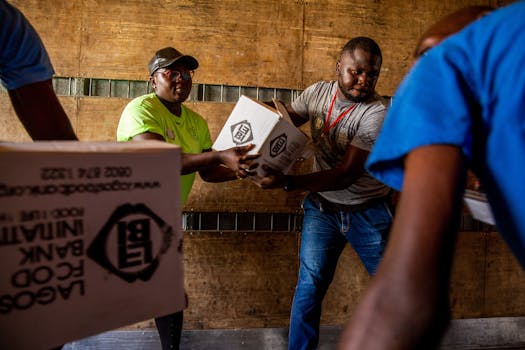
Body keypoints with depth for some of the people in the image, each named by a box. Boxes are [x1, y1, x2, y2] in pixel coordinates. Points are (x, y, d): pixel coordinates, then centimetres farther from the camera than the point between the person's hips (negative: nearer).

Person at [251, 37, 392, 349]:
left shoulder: (377, 113, -21)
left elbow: (346, 174, -26)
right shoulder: (318, 92, -5)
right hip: (322, 208, 3)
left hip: (368, 213, -2)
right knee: (309, 285, 2)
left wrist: (287, 182, -35)